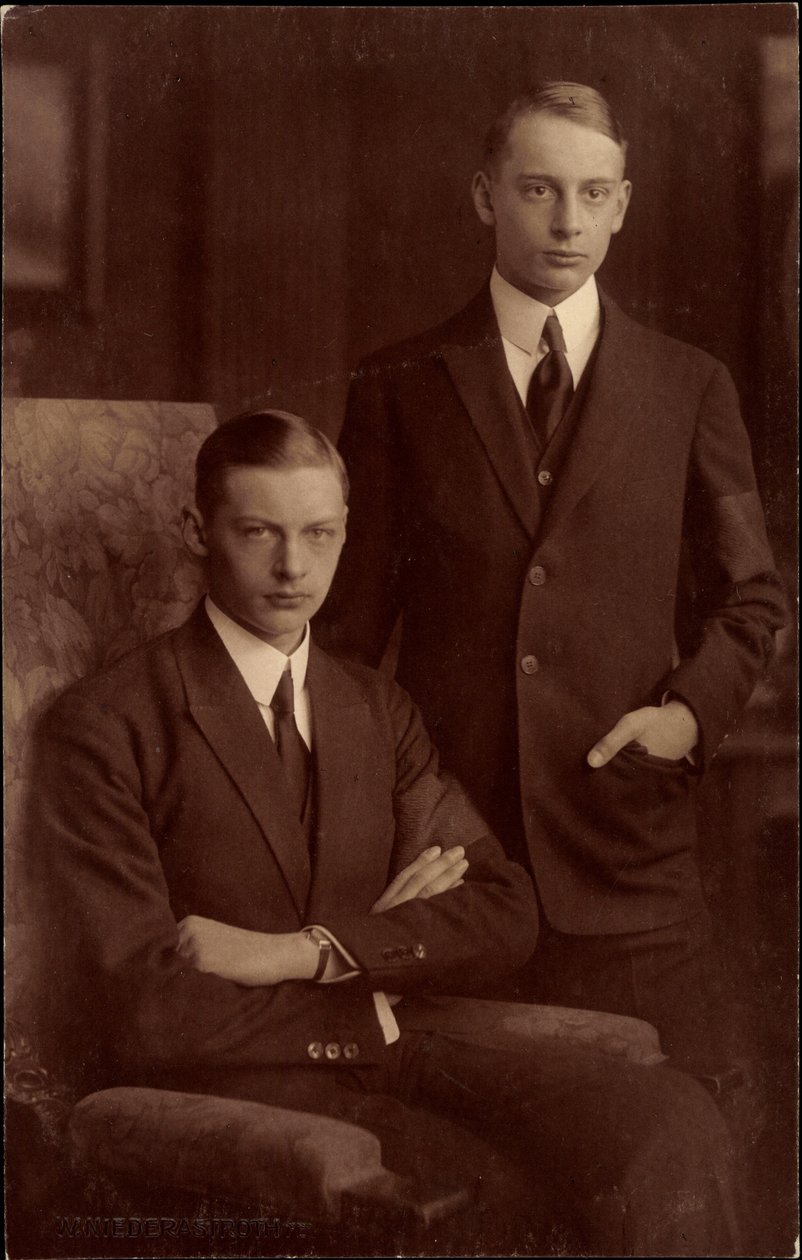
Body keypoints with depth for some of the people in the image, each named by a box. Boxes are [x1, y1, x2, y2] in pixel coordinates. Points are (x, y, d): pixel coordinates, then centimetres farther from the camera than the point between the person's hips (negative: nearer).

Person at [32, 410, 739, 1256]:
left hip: (400, 1060, 6)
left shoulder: (380, 710, 16)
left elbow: (505, 919, 5)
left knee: (672, 1117, -21)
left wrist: (303, 952, -12)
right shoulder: (100, 729, -4)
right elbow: (144, 1015, -12)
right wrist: (391, 944, -5)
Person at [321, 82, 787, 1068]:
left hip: (627, 833, 1)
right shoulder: (398, 389, 8)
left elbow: (750, 597, 15)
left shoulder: (690, 388, 10)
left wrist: (693, 710, -4)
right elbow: (353, 614, 11)